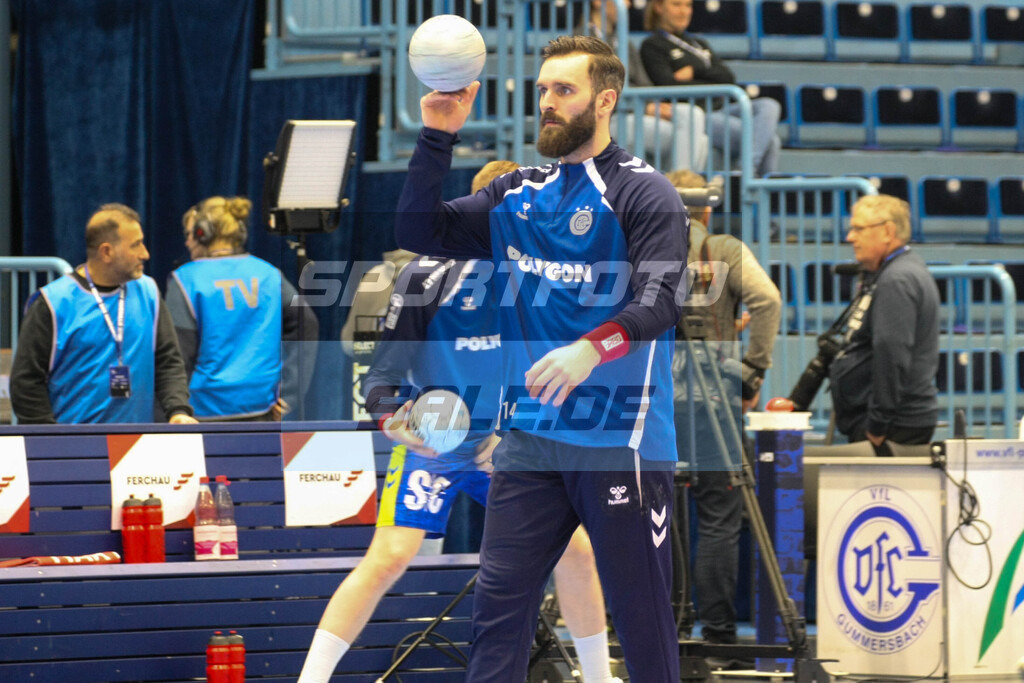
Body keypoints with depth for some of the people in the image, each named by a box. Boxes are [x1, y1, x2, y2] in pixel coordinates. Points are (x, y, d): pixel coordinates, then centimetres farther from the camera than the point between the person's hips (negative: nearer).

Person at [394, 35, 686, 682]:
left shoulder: (645, 193, -4)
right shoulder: (517, 194, 15)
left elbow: (659, 300, -17)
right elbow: (418, 232, 11)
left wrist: (592, 349, -36)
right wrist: (438, 136, 0)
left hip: (620, 440, -6)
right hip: (530, 434, 6)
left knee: (642, 618, -2)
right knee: (499, 607, 3)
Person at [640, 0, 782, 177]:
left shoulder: (700, 44, 27)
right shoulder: (652, 46, 6)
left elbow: (728, 77, 13)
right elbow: (669, 85, -9)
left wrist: (695, 72, -4)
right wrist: (714, 84, -2)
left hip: (718, 110, 7)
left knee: (769, 106, -23)